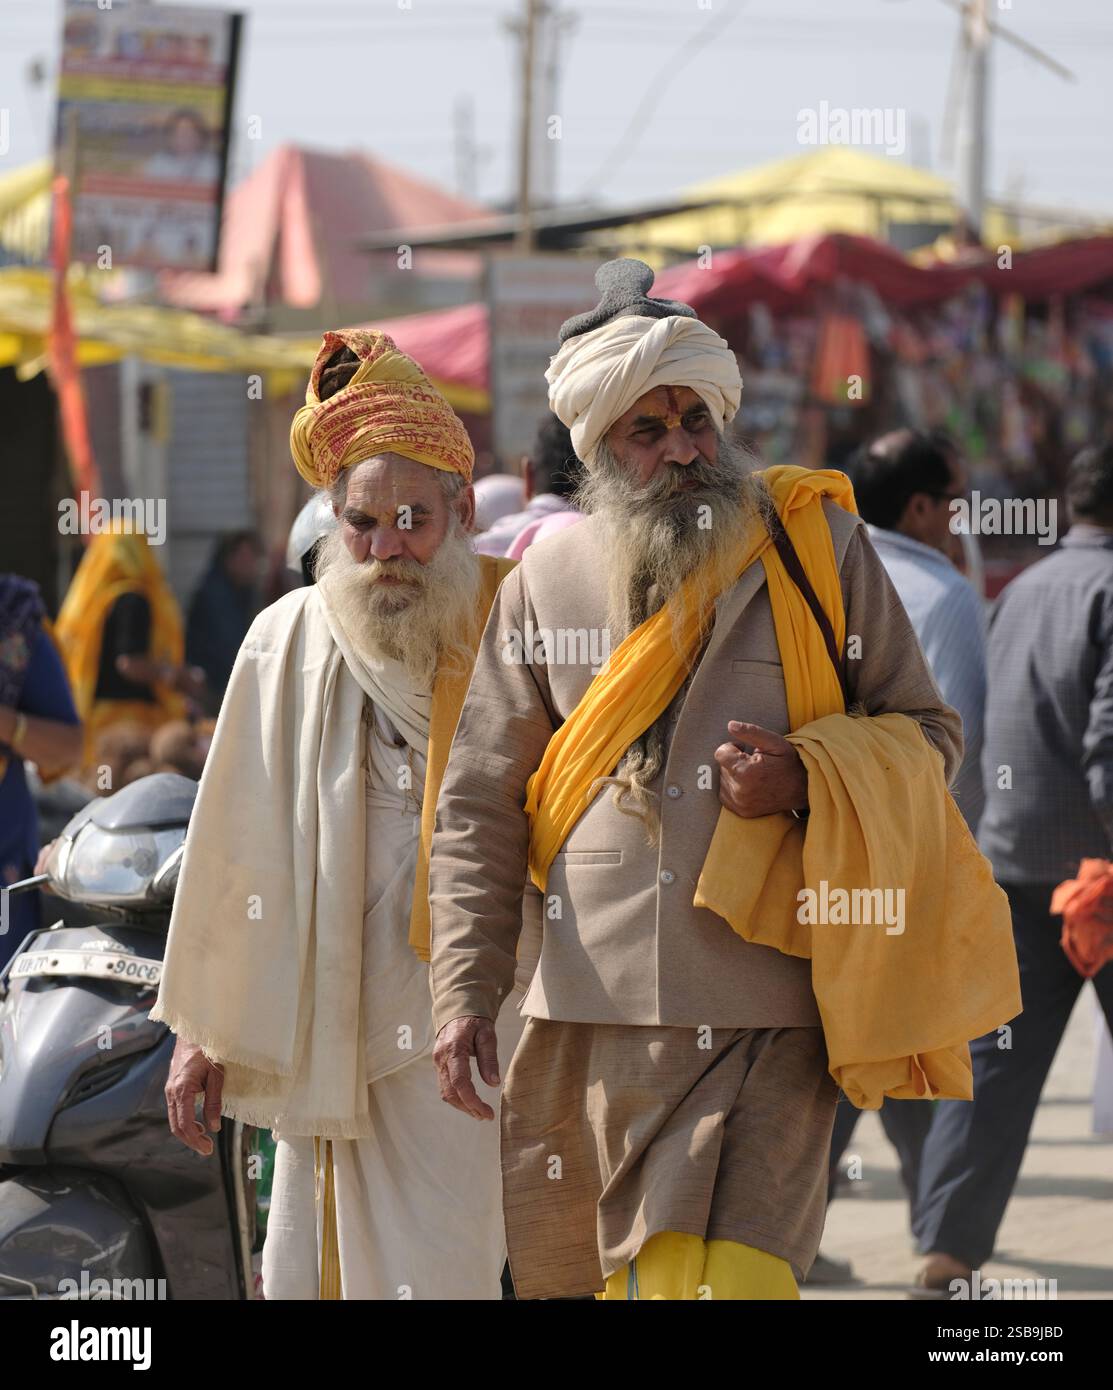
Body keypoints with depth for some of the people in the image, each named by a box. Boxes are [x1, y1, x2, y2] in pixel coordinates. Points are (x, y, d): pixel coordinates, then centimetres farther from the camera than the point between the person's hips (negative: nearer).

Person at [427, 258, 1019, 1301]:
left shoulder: (817, 544, 4)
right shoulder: (546, 580, 8)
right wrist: (463, 992, 0)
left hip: (769, 1017, -2)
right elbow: (478, 806, 10)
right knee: (606, 1278, 10)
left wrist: (807, 779, -11)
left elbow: (924, 734, 9)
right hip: (592, 1013, 3)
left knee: (729, 1274, -16)